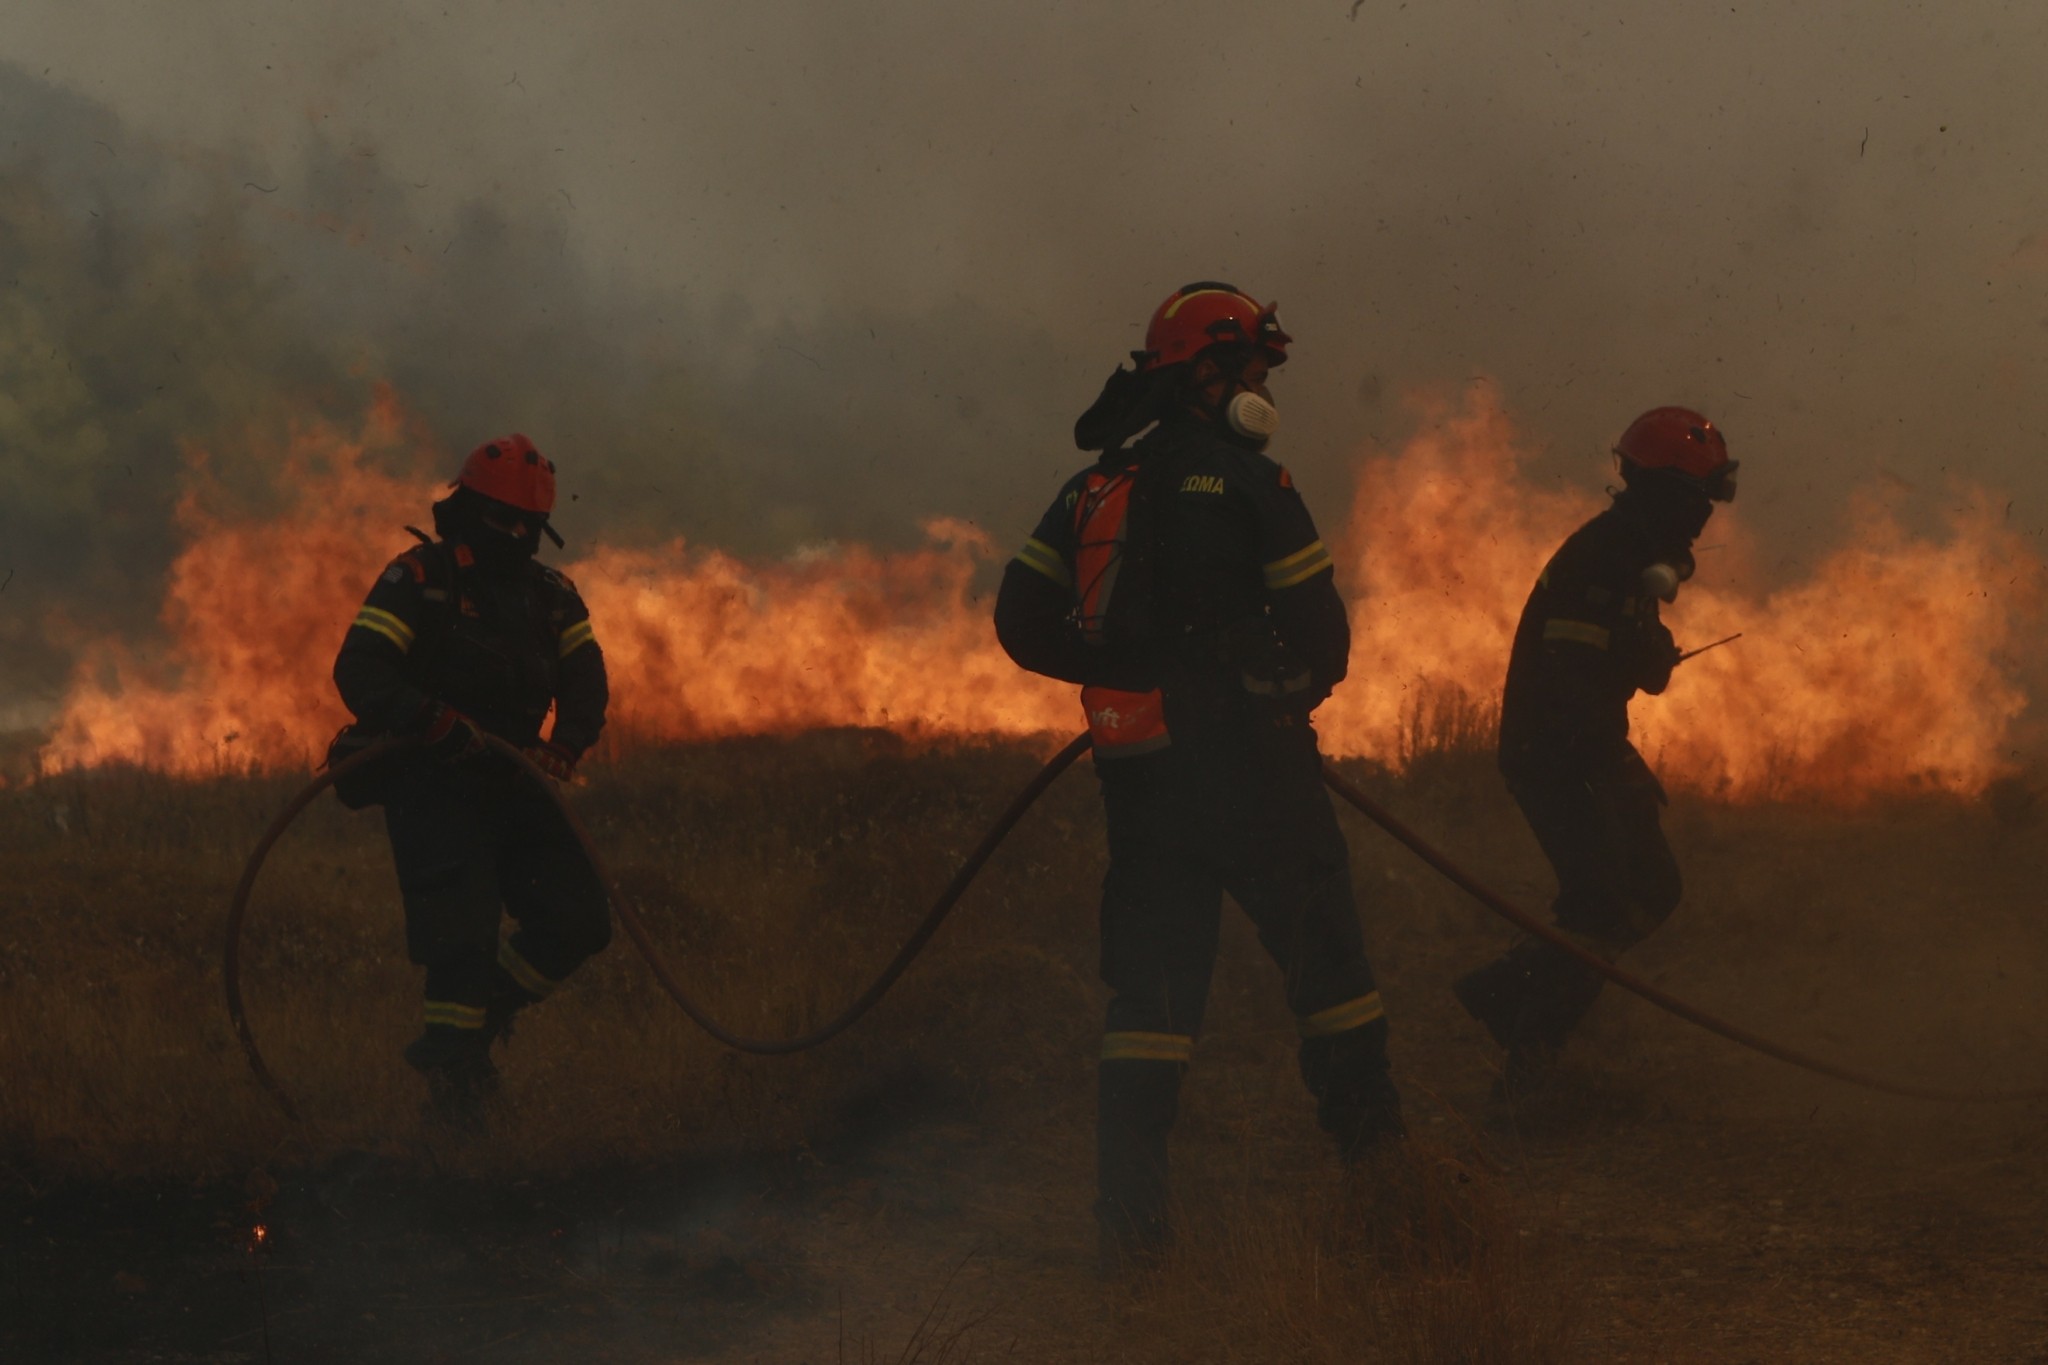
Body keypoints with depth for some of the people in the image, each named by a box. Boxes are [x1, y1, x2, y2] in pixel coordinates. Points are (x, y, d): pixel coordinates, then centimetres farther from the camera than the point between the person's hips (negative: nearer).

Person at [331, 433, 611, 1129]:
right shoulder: (417, 580, -4)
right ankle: (452, 1070, -2)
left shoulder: (551, 595, 14)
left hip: (514, 783, 6)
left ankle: (480, 1019, 17)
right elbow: (358, 671, -14)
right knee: (461, 932, -16)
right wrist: (434, 721, -30)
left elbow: (585, 681, 9)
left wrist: (562, 746, -12)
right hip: (433, 783, -6)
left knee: (578, 920, -2)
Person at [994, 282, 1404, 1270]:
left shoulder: (1092, 491, 10)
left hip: (1138, 771, 5)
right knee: (1324, 953, 8)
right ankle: (1378, 1160, 13)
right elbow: (1321, 633, -9)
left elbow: (1022, 621, 7)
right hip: (1249, 762, -5)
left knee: (1149, 977, 6)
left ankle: (1131, 1213, 0)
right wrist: (1292, 689, 14)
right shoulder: (1248, 487, -9)